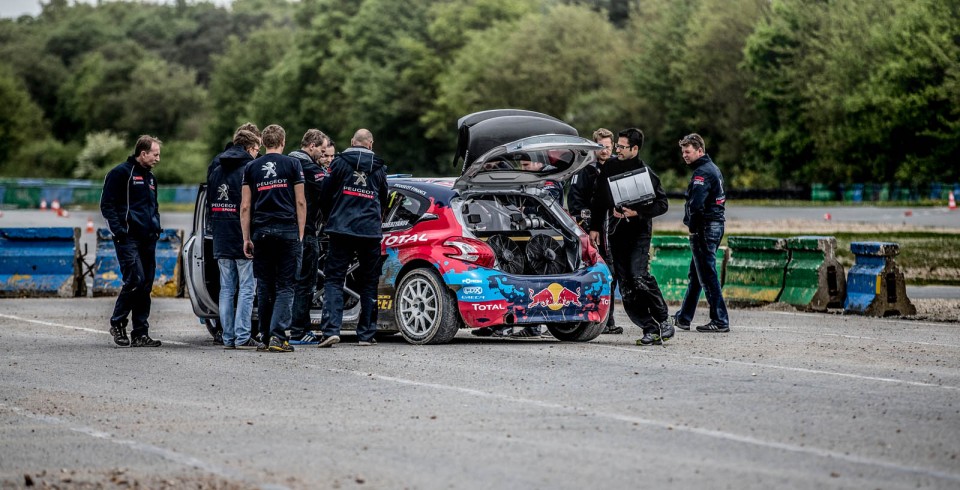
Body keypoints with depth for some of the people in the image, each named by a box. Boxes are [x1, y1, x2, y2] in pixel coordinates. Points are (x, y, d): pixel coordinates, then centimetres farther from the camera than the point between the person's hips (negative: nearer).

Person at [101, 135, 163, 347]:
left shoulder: (150, 177, 22)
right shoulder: (121, 173, -4)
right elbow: (107, 204, -7)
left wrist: (156, 226, 15)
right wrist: (118, 230, -16)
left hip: (148, 240, 8)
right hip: (128, 238, -8)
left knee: (146, 286, 5)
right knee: (135, 280, -17)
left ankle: (140, 334, 8)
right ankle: (117, 323, 0)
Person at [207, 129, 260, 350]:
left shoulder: (216, 170, 12)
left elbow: (209, 203, 17)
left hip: (221, 240, 6)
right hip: (244, 239, -6)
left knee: (226, 289, 9)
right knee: (246, 288, -2)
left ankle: (228, 337, 9)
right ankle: (242, 337, -6)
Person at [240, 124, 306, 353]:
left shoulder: (251, 167, 9)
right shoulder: (292, 164, 3)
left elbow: (245, 206, 6)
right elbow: (300, 202, 1)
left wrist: (246, 238, 8)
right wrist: (300, 234, 5)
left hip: (261, 231, 2)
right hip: (287, 231, -2)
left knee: (264, 287, 9)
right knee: (285, 286, -1)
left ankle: (266, 338, 12)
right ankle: (278, 336, -13)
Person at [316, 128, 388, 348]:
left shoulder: (340, 163, 2)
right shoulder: (379, 169, 10)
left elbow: (325, 195, 4)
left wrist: (329, 220, 21)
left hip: (341, 229, -2)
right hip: (370, 231, 2)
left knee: (334, 280, -1)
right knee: (368, 284, 10)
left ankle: (331, 329, -15)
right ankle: (366, 334, 11)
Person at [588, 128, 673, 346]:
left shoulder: (646, 173, -5)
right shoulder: (609, 168, 9)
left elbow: (662, 204, -4)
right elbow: (599, 199, 17)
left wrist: (637, 212, -16)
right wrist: (595, 227, 14)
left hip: (639, 232, -5)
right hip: (616, 233, 5)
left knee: (639, 276, -19)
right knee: (626, 287, 0)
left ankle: (662, 322, -5)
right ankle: (650, 329, 4)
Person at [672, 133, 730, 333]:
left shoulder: (702, 172, -16)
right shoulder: (713, 168, 17)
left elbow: (696, 204, -26)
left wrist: (692, 225, -11)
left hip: (704, 227, -10)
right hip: (716, 225, 10)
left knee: (707, 276, -7)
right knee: (695, 274, 16)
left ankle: (720, 321, -7)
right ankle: (683, 318, 23)